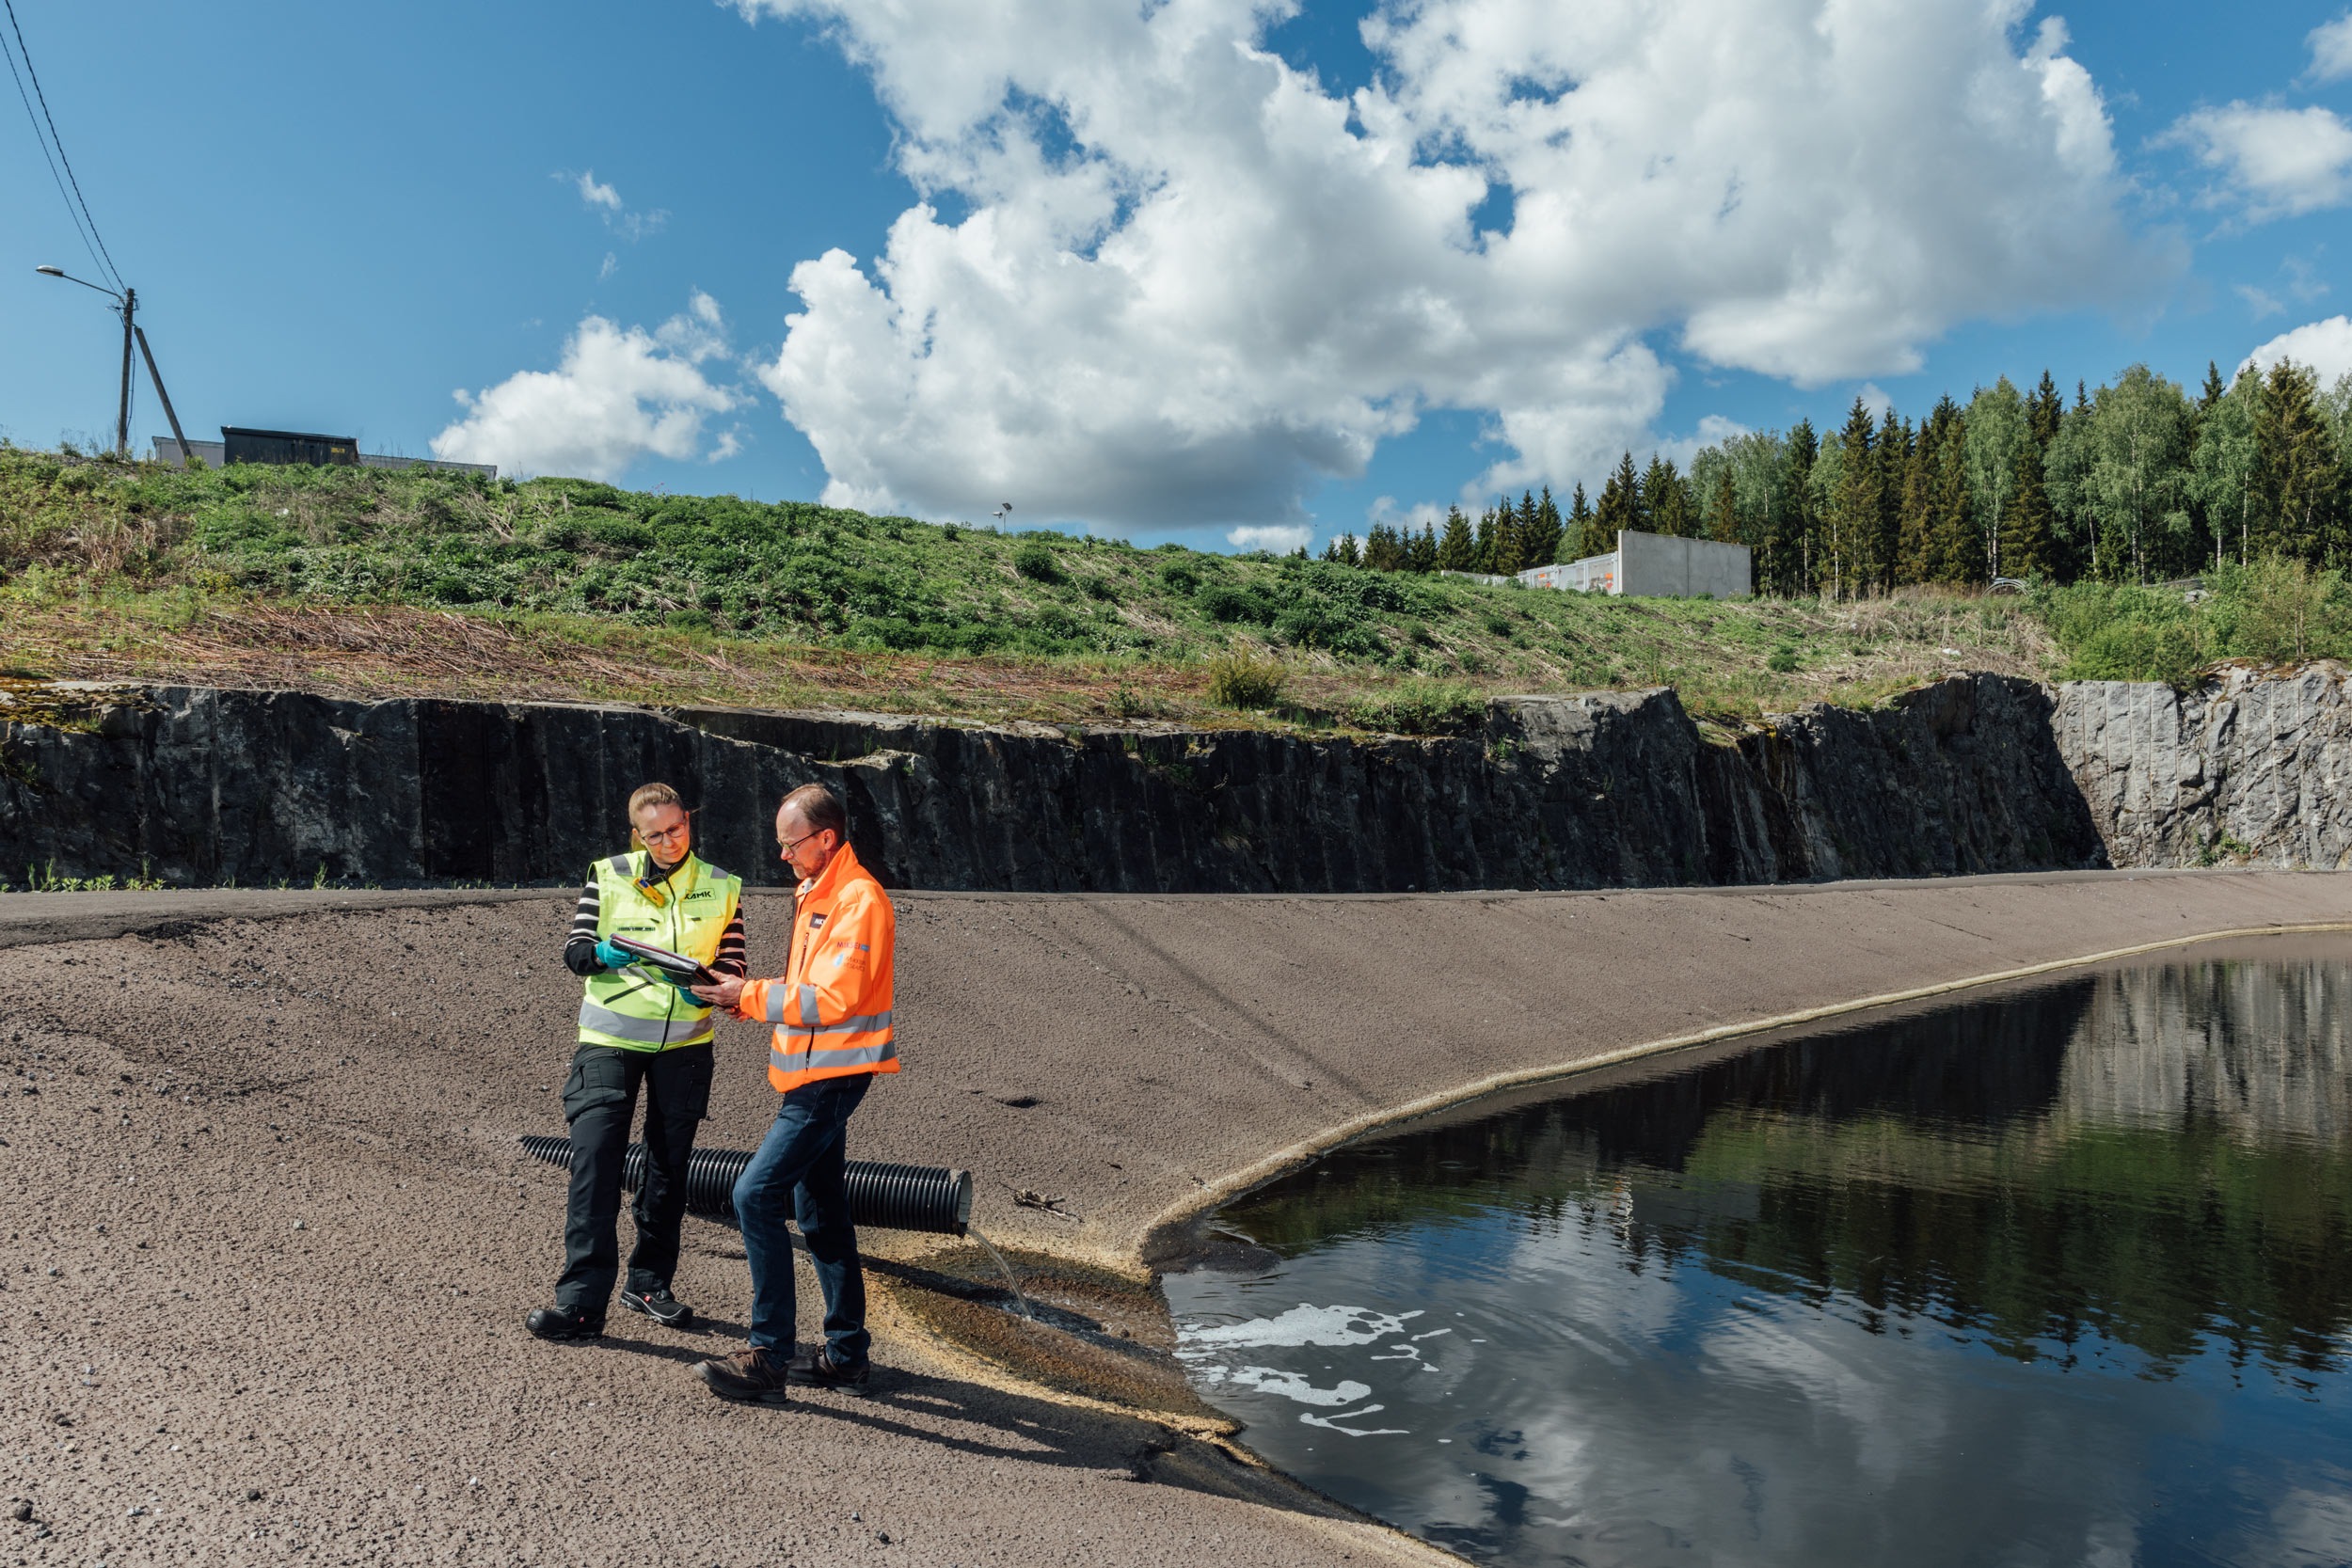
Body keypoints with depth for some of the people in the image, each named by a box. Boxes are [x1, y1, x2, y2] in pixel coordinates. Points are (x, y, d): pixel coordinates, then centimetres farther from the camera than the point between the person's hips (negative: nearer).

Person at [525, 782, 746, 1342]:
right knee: (594, 1161, -11)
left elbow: (733, 962, 4)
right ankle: (581, 1301, -7)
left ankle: (649, 1284, 26)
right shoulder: (608, 877, 0)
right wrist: (601, 953, -23)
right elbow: (574, 950, 0)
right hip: (610, 1039, -2)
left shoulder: (721, 888, 3)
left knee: (669, 1166, 10)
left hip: (685, 1043, 2)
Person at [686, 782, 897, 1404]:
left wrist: (751, 996, -18)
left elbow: (830, 999, -23)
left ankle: (767, 1358, -7)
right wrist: (747, 996, 6)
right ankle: (845, 1352, 23)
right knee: (820, 1211, 14)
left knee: (757, 1195, -13)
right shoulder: (817, 895, 16)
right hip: (813, 1075, 10)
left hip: (831, 1077, -10)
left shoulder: (859, 900, -16)